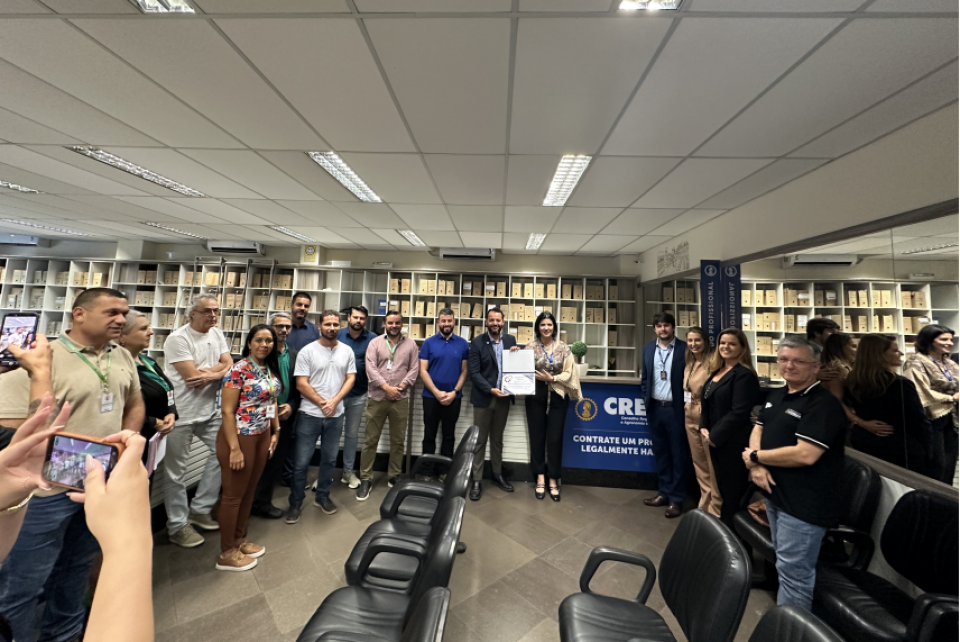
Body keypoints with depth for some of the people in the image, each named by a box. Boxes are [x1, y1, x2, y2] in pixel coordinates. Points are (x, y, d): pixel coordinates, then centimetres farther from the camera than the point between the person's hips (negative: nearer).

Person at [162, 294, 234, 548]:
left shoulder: (216, 334, 6)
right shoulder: (178, 339, -15)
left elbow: (230, 366, 0)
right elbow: (192, 376, -22)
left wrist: (211, 374, -19)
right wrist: (220, 367, -8)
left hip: (210, 410, 7)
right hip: (181, 412, -6)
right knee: (177, 471, 6)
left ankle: (200, 510, 27)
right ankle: (178, 525, 23)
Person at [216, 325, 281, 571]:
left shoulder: (270, 369, 4)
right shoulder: (238, 370, -17)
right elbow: (227, 411, -18)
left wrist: (275, 432, 10)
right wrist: (234, 448, -19)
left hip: (262, 436, 7)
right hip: (240, 437, -7)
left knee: (249, 491, 19)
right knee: (233, 495, 9)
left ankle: (239, 540, 37)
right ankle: (227, 553, 27)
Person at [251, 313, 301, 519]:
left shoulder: (295, 355, 6)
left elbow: (298, 386, 7)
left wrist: (291, 406, -8)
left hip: (285, 416, 4)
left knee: (277, 461, 14)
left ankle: (263, 500, 32)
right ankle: (259, 502, 28)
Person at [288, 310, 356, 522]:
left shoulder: (347, 351, 2)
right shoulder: (307, 351, -7)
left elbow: (350, 378, 3)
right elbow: (301, 384, -9)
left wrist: (334, 401, -10)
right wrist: (322, 403, -11)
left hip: (336, 415, 3)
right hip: (310, 415, -3)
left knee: (330, 459, 15)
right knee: (301, 462, 6)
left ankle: (322, 496, 35)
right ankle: (295, 503, 26)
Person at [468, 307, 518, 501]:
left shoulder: (510, 340, 5)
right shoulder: (477, 342, -7)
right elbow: (474, 372, -11)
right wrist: (491, 390, -21)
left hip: (503, 398, 4)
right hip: (484, 398, -3)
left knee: (497, 439, 18)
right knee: (480, 440, 7)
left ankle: (498, 475, 34)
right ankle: (476, 480, 19)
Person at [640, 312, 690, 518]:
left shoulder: (685, 349, -8)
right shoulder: (648, 348, 6)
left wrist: (687, 403, -10)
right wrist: (646, 399, 4)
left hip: (676, 409, -4)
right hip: (654, 408, 4)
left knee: (678, 454, 9)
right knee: (660, 452, 15)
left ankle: (676, 498, 22)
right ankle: (664, 492, 30)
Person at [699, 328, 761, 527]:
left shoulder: (744, 375, -15)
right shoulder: (716, 372, 10)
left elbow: (739, 412, -21)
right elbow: (707, 404, 12)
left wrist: (714, 435, -16)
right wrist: (704, 428, -1)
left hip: (733, 441, -8)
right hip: (714, 439, 8)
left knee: (733, 489, 8)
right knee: (722, 486, 21)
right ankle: (724, 523, 37)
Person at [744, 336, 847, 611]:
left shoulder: (824, 404, -18)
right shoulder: (776, 395, 8)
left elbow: (805, 455, -25)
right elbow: (757, 431, 9)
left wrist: (755, 456, -14)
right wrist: (756, 464, -9)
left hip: (805, 504, -8)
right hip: (775, 494, 8)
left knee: (793, 571, 3)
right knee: (784, 562, 24)